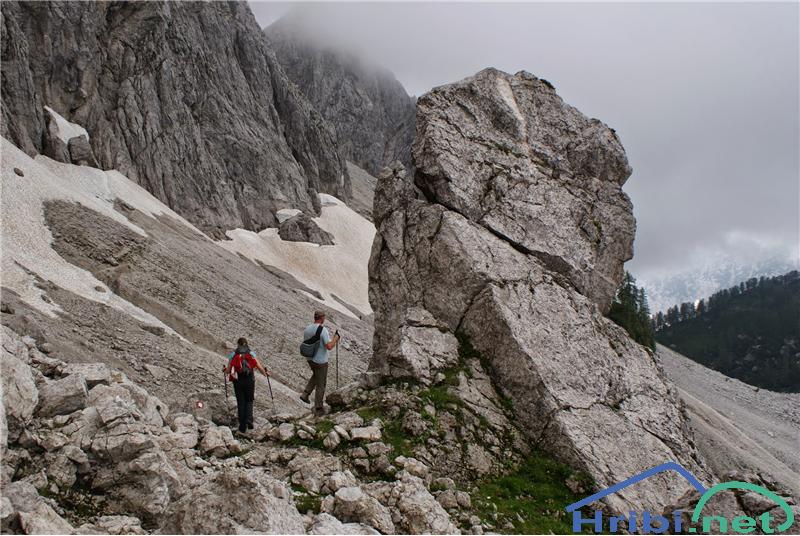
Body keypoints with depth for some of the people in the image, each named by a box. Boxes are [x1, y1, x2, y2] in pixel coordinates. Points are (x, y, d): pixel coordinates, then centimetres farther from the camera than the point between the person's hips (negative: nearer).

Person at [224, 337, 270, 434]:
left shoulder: (233, 355, 1)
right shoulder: (251, 354, 2)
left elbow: (228, 371, 0)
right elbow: (259, 367, 0)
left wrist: (225, 369, 24)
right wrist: (265, 373, 19)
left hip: (238, 381, 0)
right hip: (250, 381, 0)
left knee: (241, 403, 9)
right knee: (249, 401, 16)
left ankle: (242, 427, 8)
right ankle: (249, 420, -8)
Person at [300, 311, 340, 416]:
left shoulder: (307, 328, -2)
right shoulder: (323, 330, -25)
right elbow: (329, 347, -29)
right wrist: (335, 337, -13)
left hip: (310, 359, 7)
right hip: (321, 362, -7)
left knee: (316, 375, 35)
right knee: (320, 385, 7)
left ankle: (305, 394, 26)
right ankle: (318, 409, 14)